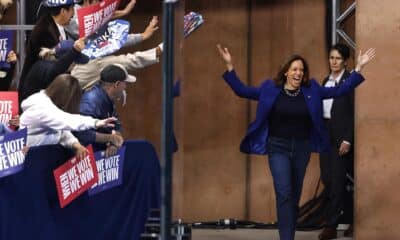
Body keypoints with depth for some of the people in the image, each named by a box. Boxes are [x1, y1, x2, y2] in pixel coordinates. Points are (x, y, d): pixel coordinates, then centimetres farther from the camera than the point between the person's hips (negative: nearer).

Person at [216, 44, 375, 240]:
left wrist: (359, 68, -4)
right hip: (278, 148, -3)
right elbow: (242, 91, -1)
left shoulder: (311, 91, 1)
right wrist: (229, 66, -10)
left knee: (295, 196, 11)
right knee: (284, 194, -15)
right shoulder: (270, 90, -3)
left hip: (302, 148, 3)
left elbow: (340, 91, 2)